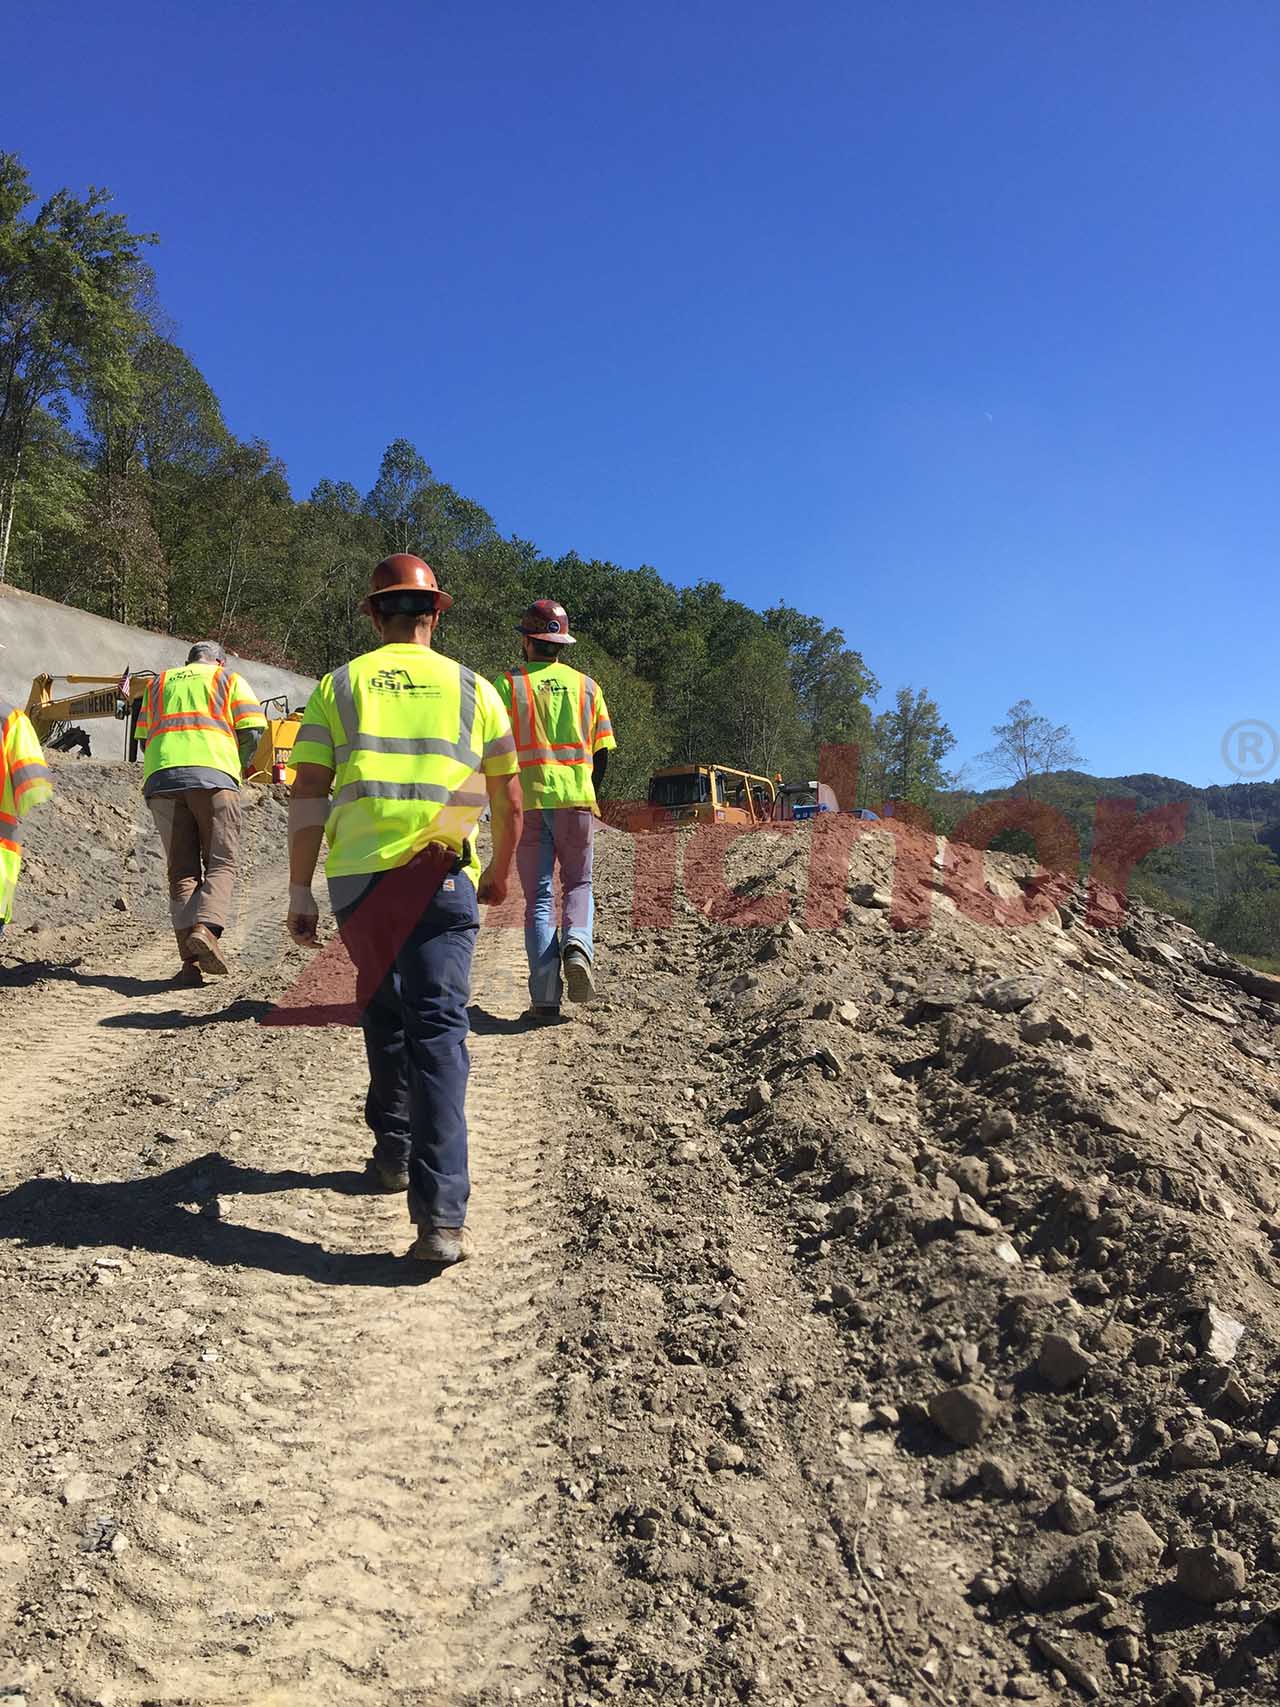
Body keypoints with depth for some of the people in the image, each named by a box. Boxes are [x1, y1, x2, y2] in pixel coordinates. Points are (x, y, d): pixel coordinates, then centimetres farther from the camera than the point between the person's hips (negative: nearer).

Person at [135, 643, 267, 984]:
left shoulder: (159, 683, 30)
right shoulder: (230, 679, 19)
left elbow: (143, 738, 23)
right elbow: (253, 731, 6)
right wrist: (237, 768, 20)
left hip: (161, 778, 3)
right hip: (213, 776, -3)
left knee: (181, 871, 4)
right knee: (221, 863, 0)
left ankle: (190, 959, -5)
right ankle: (205, 927, -26)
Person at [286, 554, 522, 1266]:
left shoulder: (339, 685, 11)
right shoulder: (473, 689, 12)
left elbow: (308, 793, 3)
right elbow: (510, 800, 14)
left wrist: (300, 893, 7)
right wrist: (501, 871, 30)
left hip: (357, 875, 1)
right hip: (442, 877, -1)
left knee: (384, 1012, 22)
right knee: (438, 1028, -5)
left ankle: (393, 1151, 31)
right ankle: (442, 1214, -14)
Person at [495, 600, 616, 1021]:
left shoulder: (508, 685, -1)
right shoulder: (585, 685, 8)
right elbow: (602, 750, 9)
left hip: (528, 801, -1)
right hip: (576, 799, 2)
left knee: (538, 896, 5)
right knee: (578, 883, 18)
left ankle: (546, 999, 1)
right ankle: (577, 945, -14)